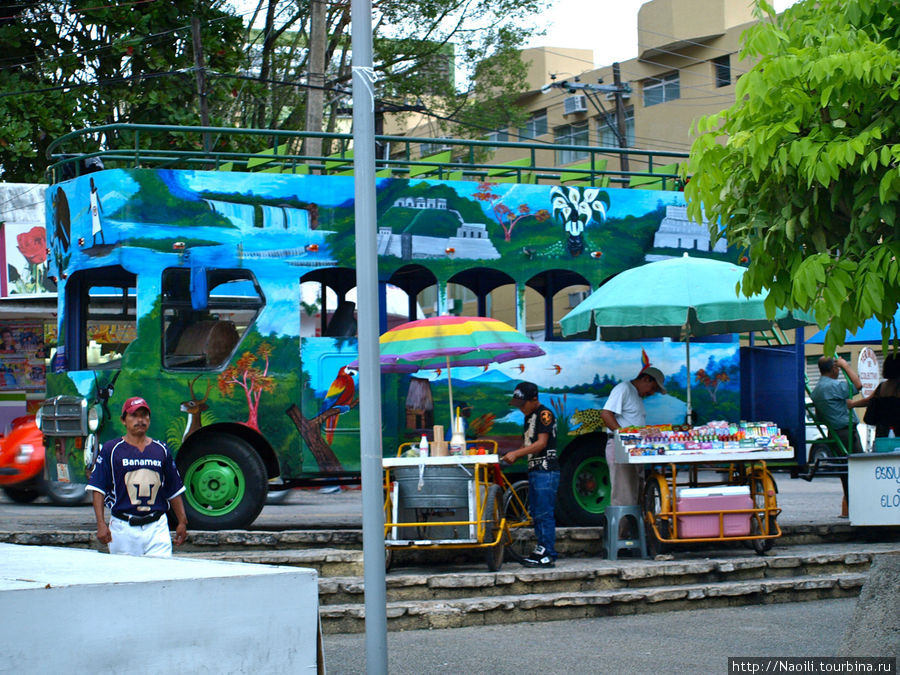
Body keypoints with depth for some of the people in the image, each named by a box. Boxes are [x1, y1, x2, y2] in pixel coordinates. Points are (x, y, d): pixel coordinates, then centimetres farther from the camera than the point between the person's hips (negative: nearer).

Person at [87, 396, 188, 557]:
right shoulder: (110, 449, 3)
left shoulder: (161, 450, 12)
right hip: (123, 528, -2)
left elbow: (174, 490, 17)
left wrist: (182, 522, 12)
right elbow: (98, 488, -2)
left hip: (156, 527, 2)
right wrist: (101, 524, -11)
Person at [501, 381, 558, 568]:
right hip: (534, 470, 10)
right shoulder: (529, 417, 18)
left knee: (544, 514, -11)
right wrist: (512, 456, 5)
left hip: (546, 470, -10)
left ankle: (549, 555, -11)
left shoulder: (544, 414, -10)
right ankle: (540, 551, 15)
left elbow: (541, 443, -18)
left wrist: (516, 453, -19)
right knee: (536, 514, 11)